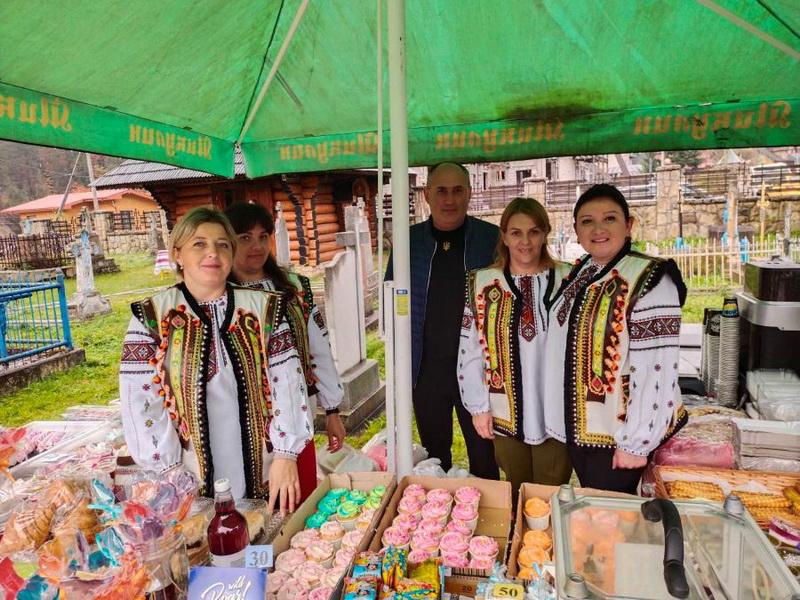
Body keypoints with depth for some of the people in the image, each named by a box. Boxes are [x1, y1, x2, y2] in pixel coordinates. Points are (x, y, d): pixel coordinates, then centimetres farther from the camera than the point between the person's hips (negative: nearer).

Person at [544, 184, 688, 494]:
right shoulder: (577, 274, 5)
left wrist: (635, 442, -19)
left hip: (616, 434, -7)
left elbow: (657, 370, -21)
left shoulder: (650, 279, -18)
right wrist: (558, 419, 14)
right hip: (577, 426, 7)